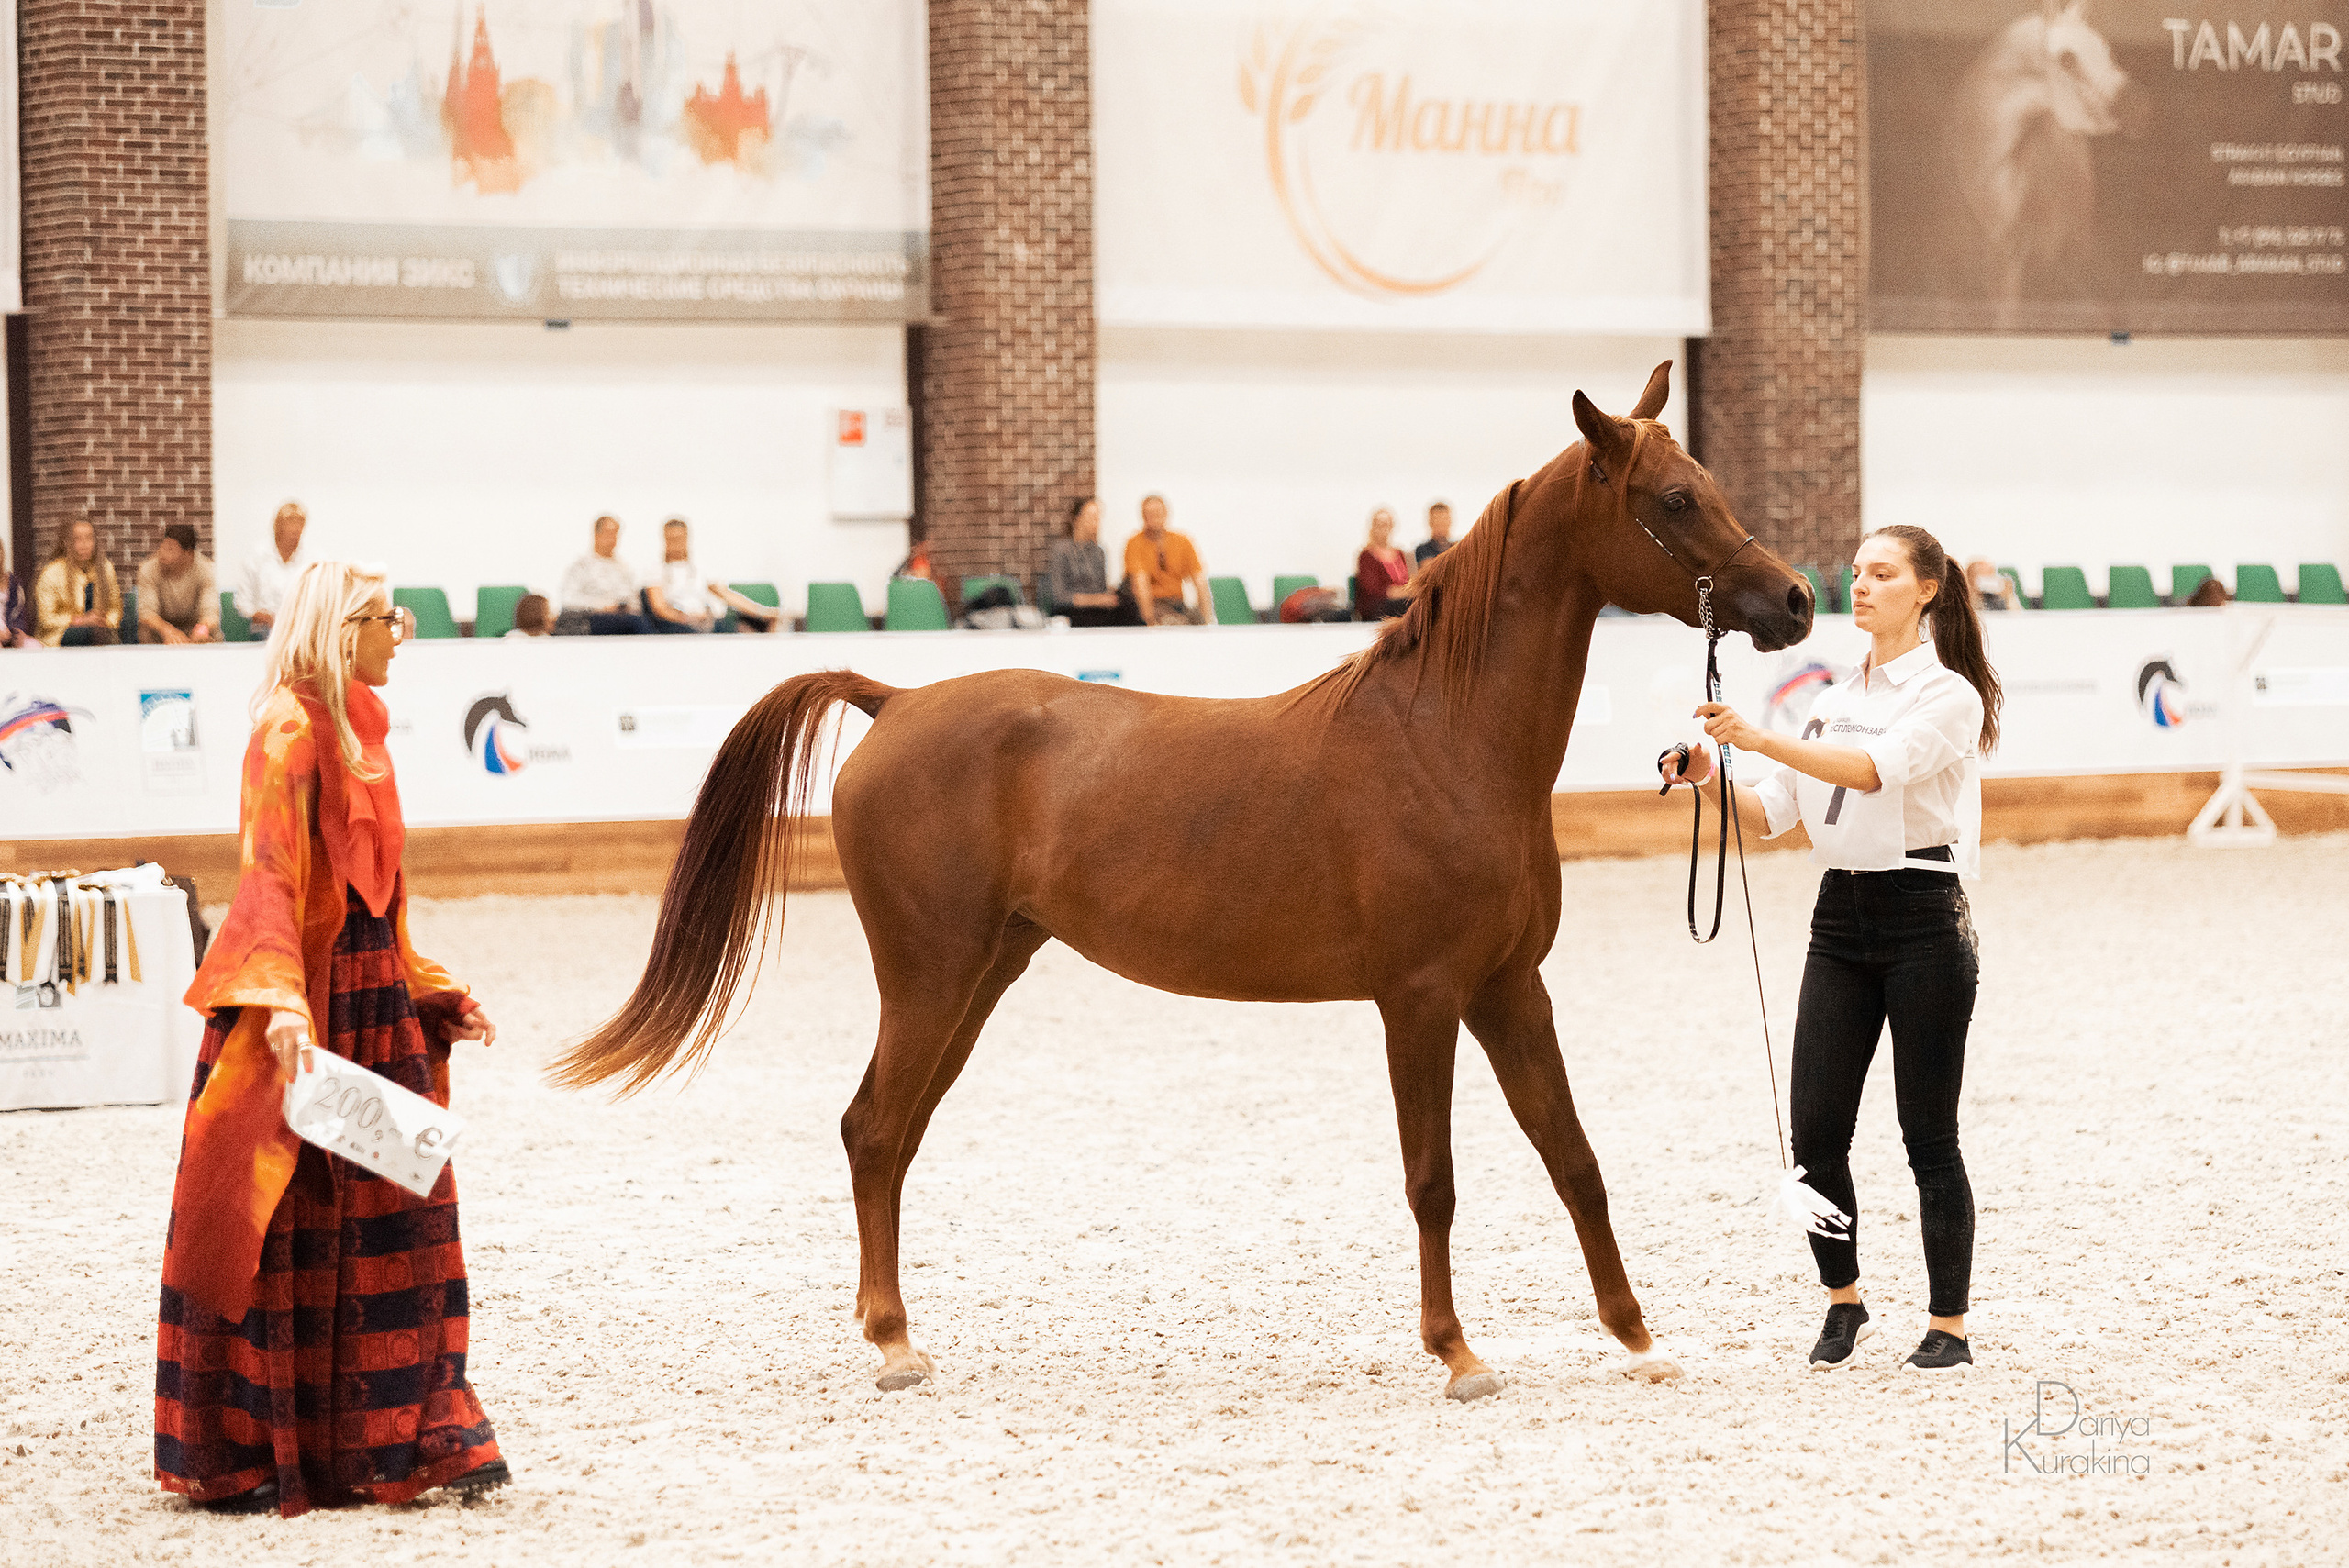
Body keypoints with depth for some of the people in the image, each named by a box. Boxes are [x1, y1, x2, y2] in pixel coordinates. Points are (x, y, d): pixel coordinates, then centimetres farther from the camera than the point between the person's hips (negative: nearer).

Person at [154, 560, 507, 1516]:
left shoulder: (357, 731, 15)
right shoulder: (292, 729, -13)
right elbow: (269, 876, -23)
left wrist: (435, 998, 22)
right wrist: (281, 1005, -34)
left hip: (372, 990, 9)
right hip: (306, 996, -9)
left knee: (397, 1216, 8)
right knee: (280, 1226, -2)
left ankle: (406, 1439, 12)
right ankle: (235, 1456, 7)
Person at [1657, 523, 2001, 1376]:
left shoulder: (1950, 696, -8)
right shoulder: (1836, 698, 14)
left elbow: (1875, 768, -26)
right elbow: (1773, 810, 12)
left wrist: (1759, 737, -34)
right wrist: (1708, 778, -7)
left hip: (1923, 919, -6)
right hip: (1840, 921, 6)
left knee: (1929, 1136, 0)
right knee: (1817, 1131, 0)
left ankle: (1949, 1326, 9)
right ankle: (1844, 1301, 18)